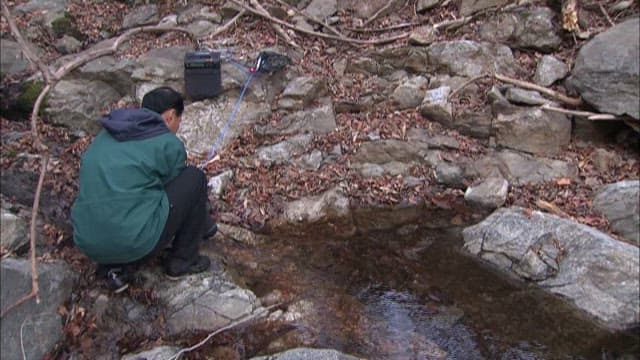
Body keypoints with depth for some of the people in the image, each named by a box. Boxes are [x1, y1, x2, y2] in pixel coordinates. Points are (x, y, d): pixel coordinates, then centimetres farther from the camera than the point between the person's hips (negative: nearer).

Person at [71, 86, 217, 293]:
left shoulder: (104, 136, 18)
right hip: (135, 242, -7)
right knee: (195, 179, 8)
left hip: (88, 244, 7)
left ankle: (116, 267, 15)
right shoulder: (168, 144, -2)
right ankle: (183, 260, 16)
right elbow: (173, 192, 13)